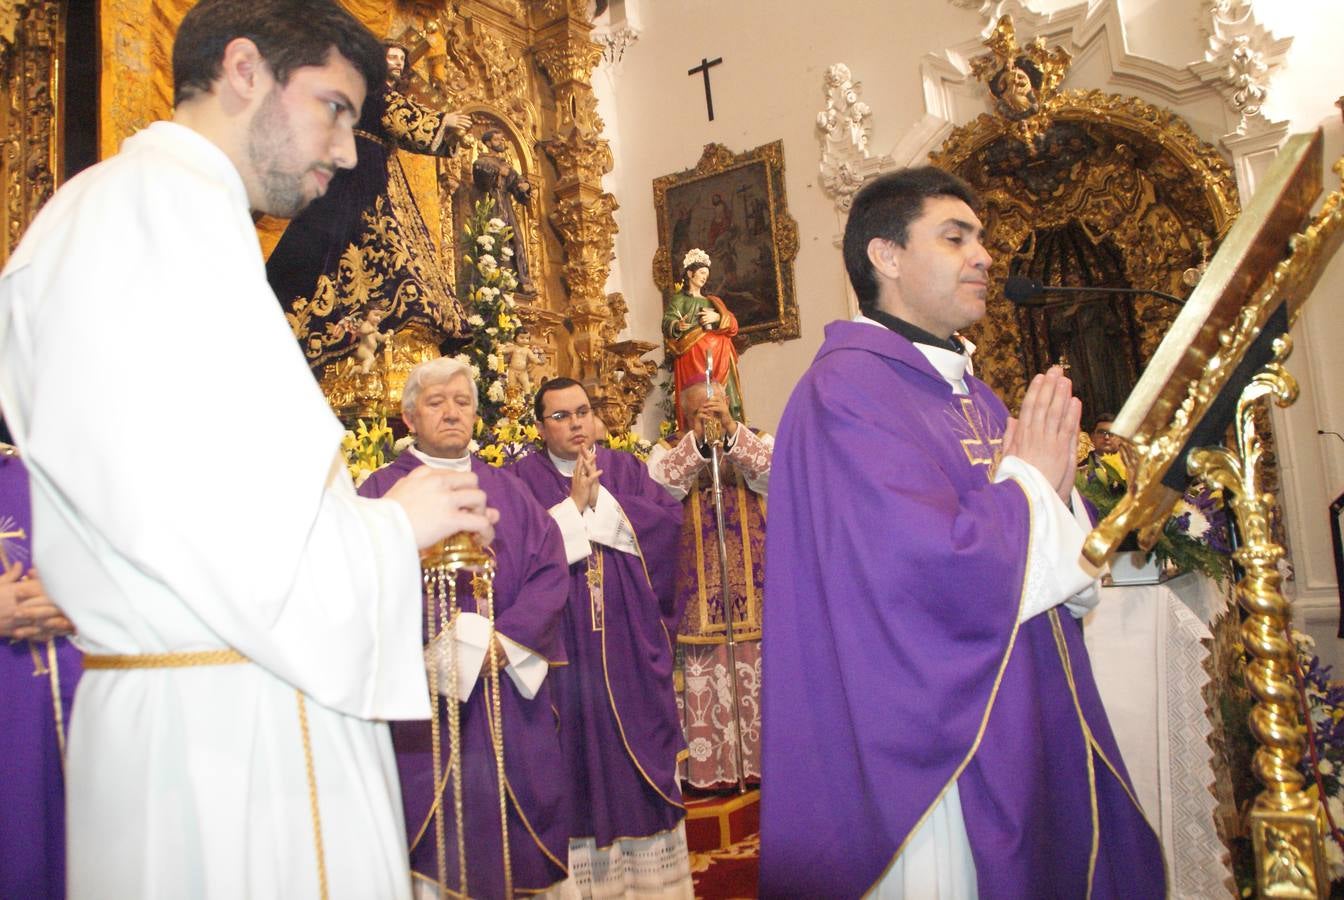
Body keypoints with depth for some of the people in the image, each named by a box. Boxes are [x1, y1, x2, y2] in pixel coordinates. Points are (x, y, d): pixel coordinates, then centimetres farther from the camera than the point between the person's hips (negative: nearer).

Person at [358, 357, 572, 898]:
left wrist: (508, 639, -11)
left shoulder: (507, 491, 14)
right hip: (425, 690, -3)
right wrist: (466, 638, -17)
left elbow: (550, 568, 4)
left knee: (516, 812, 7)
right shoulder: (383, 491, 3)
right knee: (438, 813, -1)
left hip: (511, 686, 4)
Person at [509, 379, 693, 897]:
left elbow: (670, 519, -4)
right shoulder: (523, 478, 3)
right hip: (566, 637, -2)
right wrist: (573, 504, -12)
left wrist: (602, 502, -9)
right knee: (580, 746, 1)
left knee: (639, 738, 6)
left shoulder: (625, 468, 10)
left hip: (630, 637, 2)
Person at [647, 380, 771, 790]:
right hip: (695, 589, -1)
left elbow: (770, 474, -10)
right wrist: (697, 439, -20)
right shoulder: (667, 450, 10)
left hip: (754, 587, 1)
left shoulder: (758, 441, 11)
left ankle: (761, 759, 13)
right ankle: (709, 767, 7)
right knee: (704, 676, -1)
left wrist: (731, 429, -21)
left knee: (759, 673, 2)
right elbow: (661, 486, -10)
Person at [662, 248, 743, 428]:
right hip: (692, 354, -5)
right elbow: (667, 323, -4)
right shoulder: (678, 299, 11)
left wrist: (718, 317, -5)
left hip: (718, 354, 5)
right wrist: (678, 326, -26)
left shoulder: (712, 301, 25)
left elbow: (732, 324, 14)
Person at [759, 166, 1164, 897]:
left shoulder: (973, 395, 11)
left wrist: (1054, 490, -8)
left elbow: (1079, 580, 14)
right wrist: (1028, 485, -10)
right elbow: (943, 570, -28)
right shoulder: (847, 386, -16)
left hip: (1032, 734, 9)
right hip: (934, 749, -9)